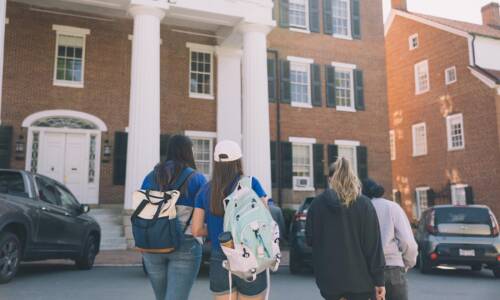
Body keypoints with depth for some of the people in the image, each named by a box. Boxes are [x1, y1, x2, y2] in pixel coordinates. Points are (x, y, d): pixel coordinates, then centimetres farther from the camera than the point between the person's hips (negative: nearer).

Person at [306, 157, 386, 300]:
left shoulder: (317, 204, -1)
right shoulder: (364, 204, -3)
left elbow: (310, 239, 7)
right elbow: (373, 244, -6)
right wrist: (378, 280, -2)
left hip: (330, 279, 1)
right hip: (359, 278, -1)